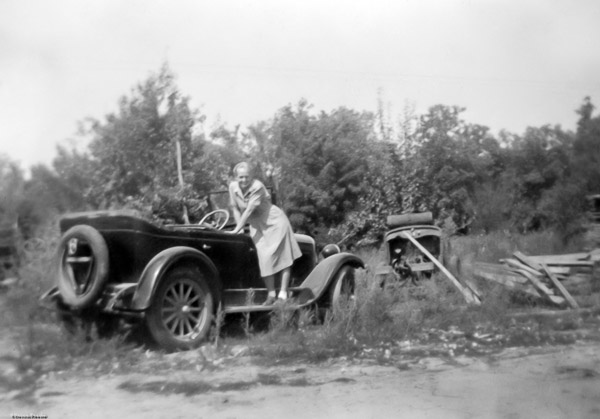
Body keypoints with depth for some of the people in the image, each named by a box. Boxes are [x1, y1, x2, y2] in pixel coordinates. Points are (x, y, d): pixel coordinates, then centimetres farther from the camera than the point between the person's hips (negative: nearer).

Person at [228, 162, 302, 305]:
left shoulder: (257, 186, -23)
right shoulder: (233, 187, -6)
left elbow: (249, 210, -25)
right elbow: (236, 209, 3)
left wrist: (237, 229, -24)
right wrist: (240, 228, -3)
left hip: (275, 222, -4)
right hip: (257, 226, 4)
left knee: (284, 257, -5)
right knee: (264, 258, -5)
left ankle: (283, 294, 1)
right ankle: (271, 294, 4)